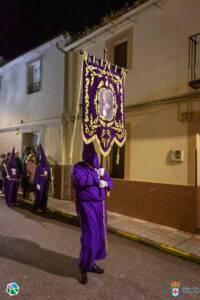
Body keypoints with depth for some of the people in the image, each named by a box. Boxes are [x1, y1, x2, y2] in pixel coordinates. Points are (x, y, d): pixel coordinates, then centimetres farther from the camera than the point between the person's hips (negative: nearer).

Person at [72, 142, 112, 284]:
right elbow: (81, 180, -26)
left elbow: (110, 182, 14)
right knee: (90, 235, -6)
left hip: (100, 205, 7)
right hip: (87, 205, -6)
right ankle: (84, 268, 11)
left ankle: (92, 263, 28)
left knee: (99, 234, 11)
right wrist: (97, 176, -17)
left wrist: (105, 183, -9)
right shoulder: (78, 167, -6)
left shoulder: (100, 167, 13)